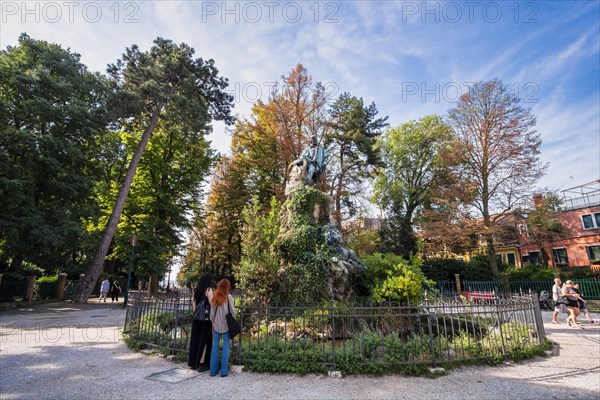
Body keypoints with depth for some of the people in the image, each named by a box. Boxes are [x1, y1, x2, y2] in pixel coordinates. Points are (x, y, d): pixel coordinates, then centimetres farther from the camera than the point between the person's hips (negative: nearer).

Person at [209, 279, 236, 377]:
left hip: (216, 325, 3)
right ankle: (224, 371, 5)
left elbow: (212, 313, 6)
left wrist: (213, 324, 17)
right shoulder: (228, 297, -9)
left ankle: (213, 370, 17)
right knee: (226, 346, 4)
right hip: (226, 325, -3)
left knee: (215, 346, 11)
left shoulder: (214, 298, 2)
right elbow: (233, 312, -7)